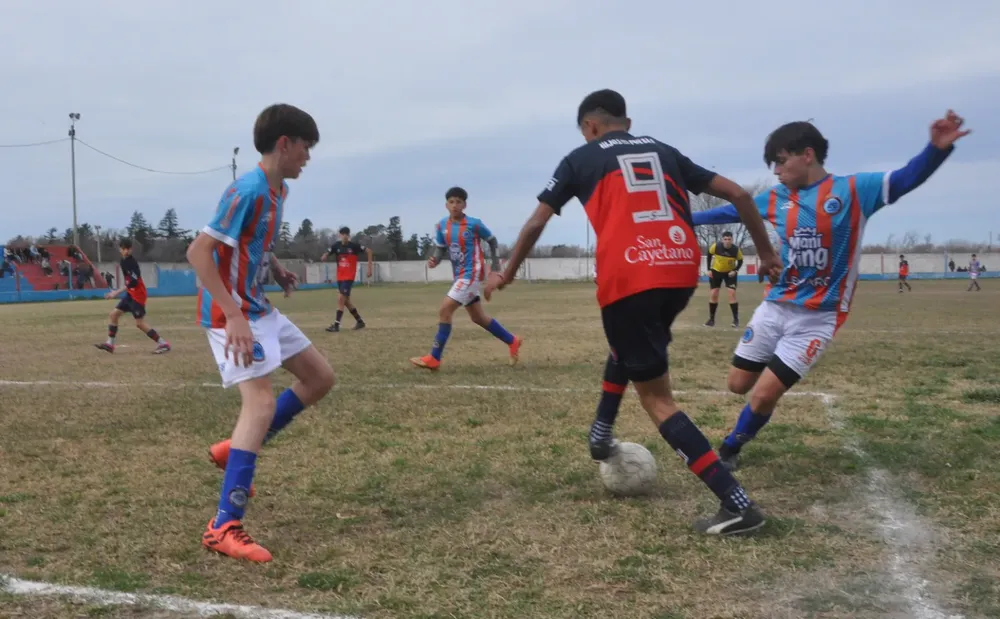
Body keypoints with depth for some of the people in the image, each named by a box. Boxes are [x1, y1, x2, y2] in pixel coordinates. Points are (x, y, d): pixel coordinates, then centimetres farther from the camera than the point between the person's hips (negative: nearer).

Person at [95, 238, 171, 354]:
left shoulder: (132, 262, -19)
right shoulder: (123, 261, 10)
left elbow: (133, 282, -26)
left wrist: (116, 293, -26)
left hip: (137, 295, -9)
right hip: (131, 294, 9)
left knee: (140, 323, -9)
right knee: (113, 314, 8)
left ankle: (163, 344, -5)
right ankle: (109, 343, 11)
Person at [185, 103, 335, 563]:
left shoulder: (277, 190, 10)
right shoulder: (248, 190, -20)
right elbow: (198, 252, -25)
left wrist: (276, 270, 9)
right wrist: (234, 316, -30)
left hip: (259, 309, 10)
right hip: (232, 313, -10)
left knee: (320, 377, 13)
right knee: (261, 402, -20)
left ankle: (236, 450, 21)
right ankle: (224, 528, -17)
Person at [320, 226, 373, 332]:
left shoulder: (354, 245, -10)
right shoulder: (336, 245, 0)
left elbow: (368, 251, -4)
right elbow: (326, 253, -8)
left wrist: (369, 268, -7)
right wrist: (323, 257, -33)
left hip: (349, 277, -6)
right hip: (340, 277, 6)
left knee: (340, 298, -15)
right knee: (346, 301, 14)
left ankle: (336, 325, -13)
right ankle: (360, 321, 29)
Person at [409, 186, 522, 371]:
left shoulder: (474, 224, -12)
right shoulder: (441, 226, 2)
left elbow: (492, 240, 3)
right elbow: (440, 248, 8)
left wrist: (495, 263, 2)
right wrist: (434, 260, -14)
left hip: (471, 274, -7)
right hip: (459, 275, 8)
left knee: (444, 310, -17)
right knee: (478, 317, 17)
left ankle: (434, 359, -13)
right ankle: (513, 342, 34)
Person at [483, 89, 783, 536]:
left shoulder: (581, 159, 14)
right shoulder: (665, 152, 24)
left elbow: (536, 223, 13)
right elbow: (737, 194, 19)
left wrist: (506, 275, 27)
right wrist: (766, 252, 28)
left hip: (629, 278, -5)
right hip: (682, 271, 5)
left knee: (656, 397, 1)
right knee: (628, 347, 36)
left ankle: (736, 503, -7)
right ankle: (601, 436, 40)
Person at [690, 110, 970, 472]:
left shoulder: (853, 190, -8)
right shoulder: (778, 197, 4)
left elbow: (907, 178, -19)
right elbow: (731, 211, 16)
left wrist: (937, 149, -39)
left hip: (817, 318, -5)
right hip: (773, 307, 5)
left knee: (763, 395, -6)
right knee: (738, 385, 11)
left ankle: (729, 449, 21)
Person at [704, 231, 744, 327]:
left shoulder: (736, 250, -23)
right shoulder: (715, 246, -23)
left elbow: (740, 261, -5)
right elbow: (709, 256, -4)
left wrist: (735, 270, -21)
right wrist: (709, 269, -8)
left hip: (730, 272, -1)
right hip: (716, 271, 1)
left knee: (732, 294, -12)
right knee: (713, 294, 0)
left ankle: (736, 319, -4)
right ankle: (711, 319, 12)